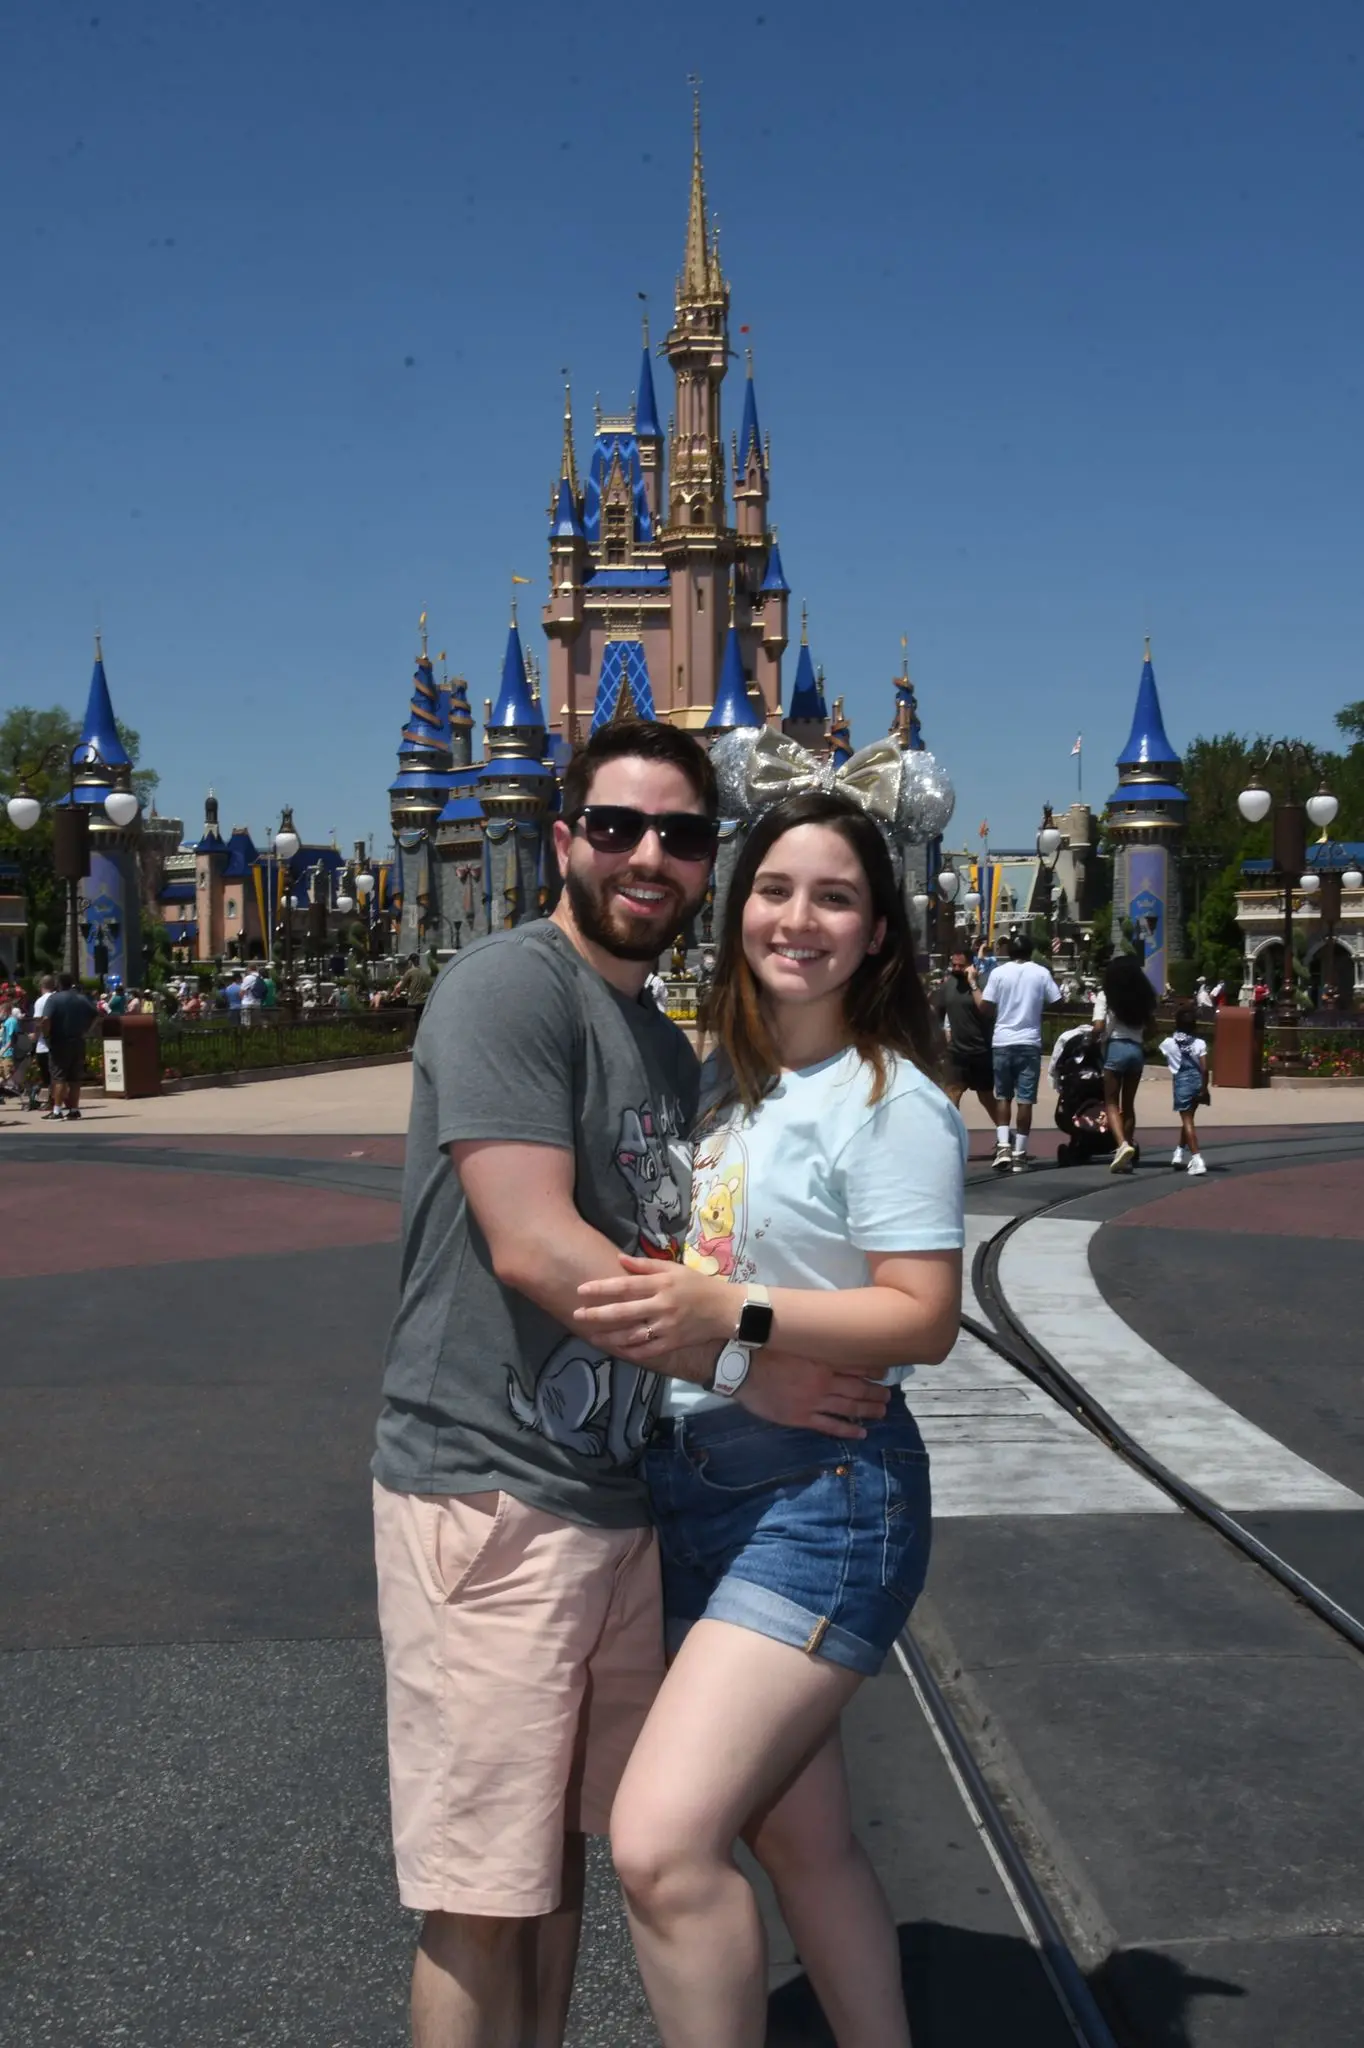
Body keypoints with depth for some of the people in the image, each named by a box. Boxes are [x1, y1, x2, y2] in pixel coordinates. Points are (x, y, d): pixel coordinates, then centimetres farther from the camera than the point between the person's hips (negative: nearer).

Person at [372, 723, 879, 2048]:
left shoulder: (666, 1045, 16)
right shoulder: (508, 985, -12)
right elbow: (535, 1249, -21)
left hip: (618, 1497, 9)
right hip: (491, 1495, -8)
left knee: (560, 1851, 20)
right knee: (485, 1900, 2)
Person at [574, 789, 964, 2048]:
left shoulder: (893, 1100, -11)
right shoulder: (720, 1076, 10)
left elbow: (923, 1321, -17)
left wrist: (727, 1313, -26)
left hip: (821, 1498, -7)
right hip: (692, 1487, 8)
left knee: (662, 1843, -18)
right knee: (799, 1836, 17)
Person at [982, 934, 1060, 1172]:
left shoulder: (998, 973, -2)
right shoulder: (1041, 973, -1)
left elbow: (986, 1007, -3)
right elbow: (1057, 1002, 0)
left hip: (1002, 1042, 1)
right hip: (1029, 1042, -1)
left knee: (1003, 1096, 12)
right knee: (1025, 1099, 3)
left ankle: (1002, 1146, -3)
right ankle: (1020, 1153, 2)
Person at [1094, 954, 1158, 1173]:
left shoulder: (1106, 996, -4)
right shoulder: (1144, 997, 9)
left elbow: (1099, 1027, -11)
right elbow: (1149, 1027, 6)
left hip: (1116, 1047, -4)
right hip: (1137, 1049, 4)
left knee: (1111, 1102, 1)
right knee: (1128, 1103, 13)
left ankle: (1122, 1144, -21)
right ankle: (1128, 1154, 13)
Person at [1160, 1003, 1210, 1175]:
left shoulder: (1168, 1043, -3)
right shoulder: (1200, 1043, -4)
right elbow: (1204, 1068, -9)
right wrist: (1204, 1088, -1)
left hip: (1182, 1082, -2)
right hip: (1197, 1081, 2)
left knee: (1187, 1120, -4)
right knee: (1189, 1118, 21)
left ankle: (1197, 1158, -16)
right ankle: (1181, 1152, 30)